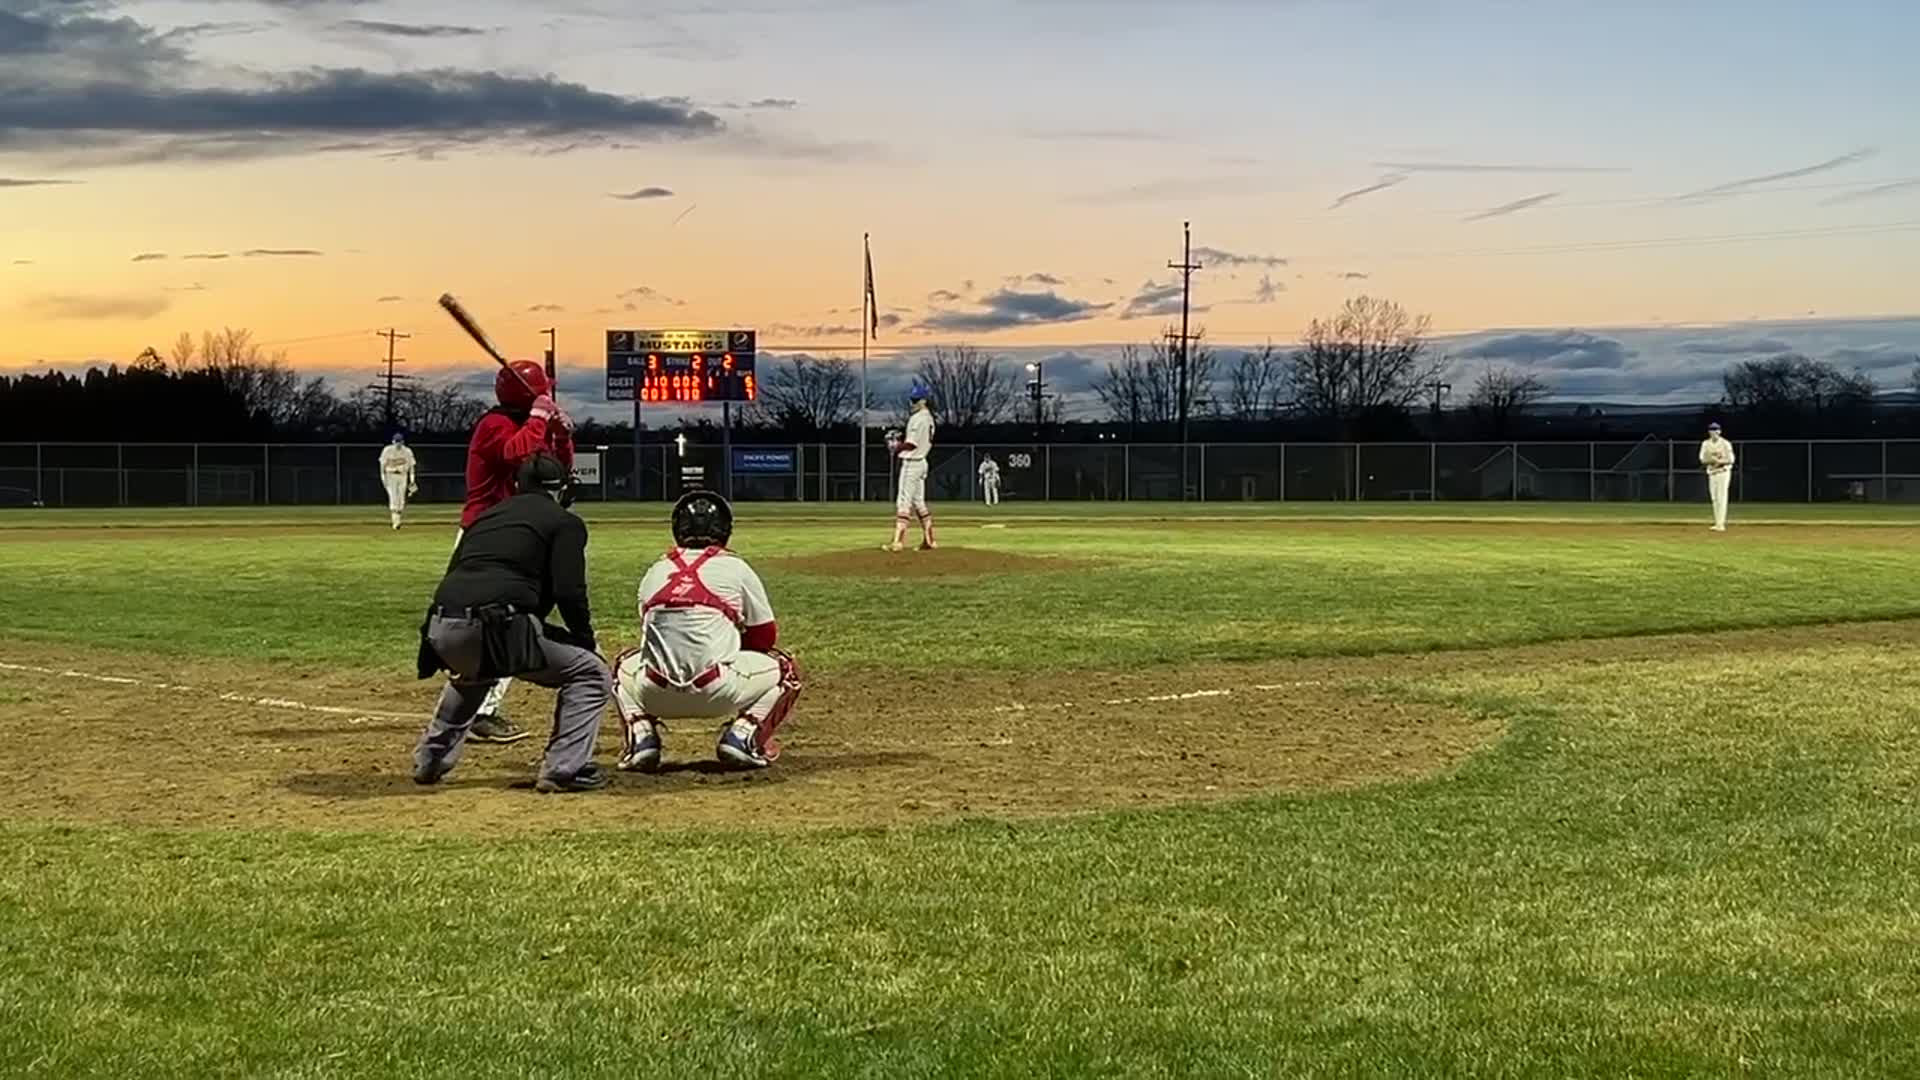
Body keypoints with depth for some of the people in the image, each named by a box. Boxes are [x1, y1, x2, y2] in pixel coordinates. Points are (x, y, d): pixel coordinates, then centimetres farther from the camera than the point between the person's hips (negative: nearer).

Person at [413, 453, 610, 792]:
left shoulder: (484, 518, 28)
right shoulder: (565, 522, 10)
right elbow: (569, 592, -3)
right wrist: (586, 640, 11)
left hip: (441, 630, 7)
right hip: (494, 627, -7)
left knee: (472, 672, 41)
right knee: (590, 673, 7)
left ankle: (430, 761, 39)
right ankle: (564, 769, -4)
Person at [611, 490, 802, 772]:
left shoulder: (655, 572, 16)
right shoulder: (735, 569, 7)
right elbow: (764, 636, 15)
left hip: (656, 695, 3)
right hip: (717, 693, -3)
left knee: (624, 666, 37)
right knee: (784, 669, 21)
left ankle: (641, 738, 12)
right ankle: (741, 735, 1)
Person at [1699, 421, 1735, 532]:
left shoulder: (1725, 444, -6)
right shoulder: (1705, 444, 6)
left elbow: (1731, 460, -6)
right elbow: (1702, 460, 5)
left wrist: (1720, 461, -23)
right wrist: (1711, 460, -16)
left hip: (1723, 472, -4)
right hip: (1711, 473, 4)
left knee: (1722, 498, -10)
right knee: (1714, 498, 6)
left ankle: (1721, 524, -13)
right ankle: (1717, 523, 14)